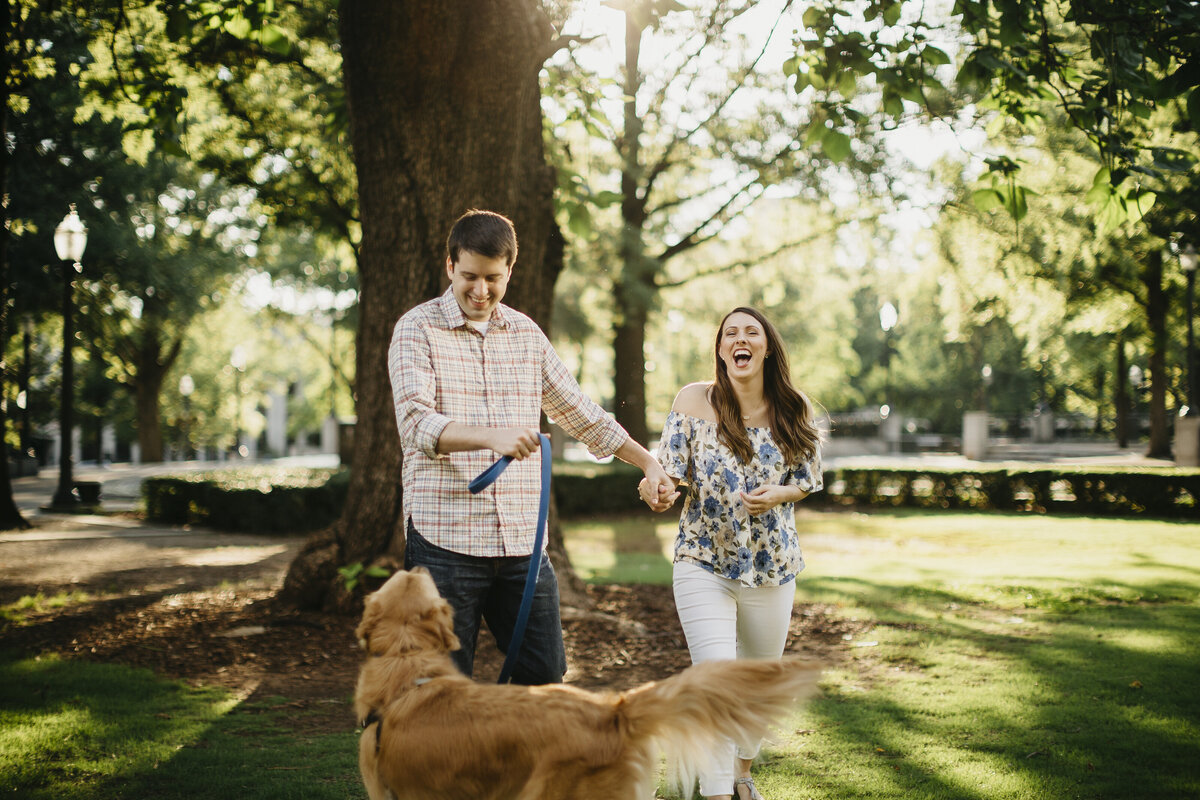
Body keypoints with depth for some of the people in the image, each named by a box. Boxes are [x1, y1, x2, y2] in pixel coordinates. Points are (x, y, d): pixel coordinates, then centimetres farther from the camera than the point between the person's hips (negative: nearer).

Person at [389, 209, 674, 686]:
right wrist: (492, 437, -33)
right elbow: (417, 425, -17)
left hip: (522, 540, 5)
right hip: (444, 541, -5)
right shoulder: (418, 329, -2)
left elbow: (579, 411, 25)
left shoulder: (526, 334, 14)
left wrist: (648, 462, 27)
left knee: (545, 676, 4)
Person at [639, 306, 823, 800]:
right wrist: (658, 492, -33)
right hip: (704, 563, -3)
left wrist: (779, 493, -14)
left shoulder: (793, 410, -2)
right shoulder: (695, 400, -8)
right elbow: (669, 472, -10)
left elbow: (808, 479, 8)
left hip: (773, 566, 3)